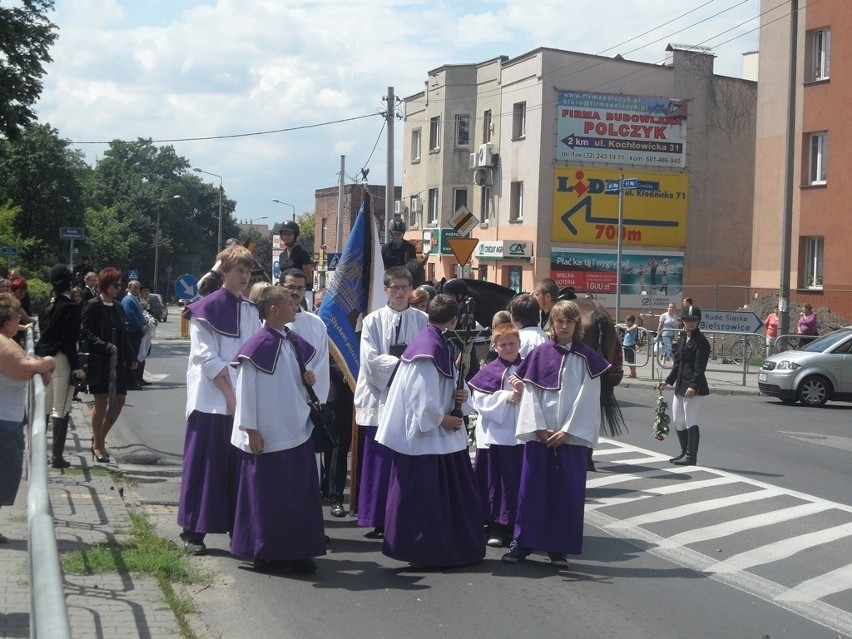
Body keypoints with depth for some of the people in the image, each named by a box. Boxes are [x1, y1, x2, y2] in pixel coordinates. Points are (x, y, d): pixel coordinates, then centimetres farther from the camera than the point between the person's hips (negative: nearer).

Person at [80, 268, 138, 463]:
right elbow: (85, 332, -13)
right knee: (101, 403, 1)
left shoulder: (118, 306, 12)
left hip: (118, 361, 6)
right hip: (99, 362, -6)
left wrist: (131, 357, 12)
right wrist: (105, 346, -22)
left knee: (119, 400, 5)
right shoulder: (93, 306, -7)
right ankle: (98, 445, 14)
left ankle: (100, 437, 22)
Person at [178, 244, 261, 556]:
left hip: (243, 400, 5)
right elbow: (206, 358, -10)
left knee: (238, 466, 7)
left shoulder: (251, 310, 11)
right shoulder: (207, 308, -5)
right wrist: (230, 395, -14)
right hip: (212, 399, -5)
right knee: (204, 464, -2)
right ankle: (193, 531, 5)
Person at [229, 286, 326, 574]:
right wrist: (251, 430, -16)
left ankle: (297, 552, 20)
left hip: (297, 429, 8)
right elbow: (246, 389, -15)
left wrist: (309, 379, 0)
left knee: (300, 494, 10)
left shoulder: (293, 341, 8)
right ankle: (266, 554, 16)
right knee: (268, 495, 3)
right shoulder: (258, 345, -16)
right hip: (269, 434, -8)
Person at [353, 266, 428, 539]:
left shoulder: (423, 321, 5)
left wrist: (390, 360, -16)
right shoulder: (373, 321, 5)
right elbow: (370, 360, -5)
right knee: (379, 463, 2)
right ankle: (378, 521, 10)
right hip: (380, 400, 0)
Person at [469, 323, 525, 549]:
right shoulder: (489, 372, 0)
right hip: (495, 435, -2)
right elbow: (479, 400, -7)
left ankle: (516, 526, 17)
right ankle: (496, 527, 10)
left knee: (519, 481, 6)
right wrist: (505, 397, -16)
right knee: (496, 481, 3)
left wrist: (524, 390, -15)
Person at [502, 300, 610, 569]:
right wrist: (539, 428, -9)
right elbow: (530, 393, 0)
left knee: (568, 492, 2)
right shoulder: (539, 354, 3)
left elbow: (587, 398, -3)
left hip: (573, 435, 0)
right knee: (532, 488, 3)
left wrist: (567, 431, -10)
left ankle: (559, 547, 12)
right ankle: (523, 542, 12)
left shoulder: (586, 358, 1)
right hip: (539, 434, 1)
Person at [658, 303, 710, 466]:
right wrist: (668, 380, 22)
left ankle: (691, 457, 1)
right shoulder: (683, 339, 15)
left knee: (690, 421, -5)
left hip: (693, 387, -9)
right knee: (677, 421, 14)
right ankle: (685, 452, 26)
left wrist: (693, 386, -26)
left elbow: (700, 367, -18)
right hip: (680, 385, 9)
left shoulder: (701, 341, -11)